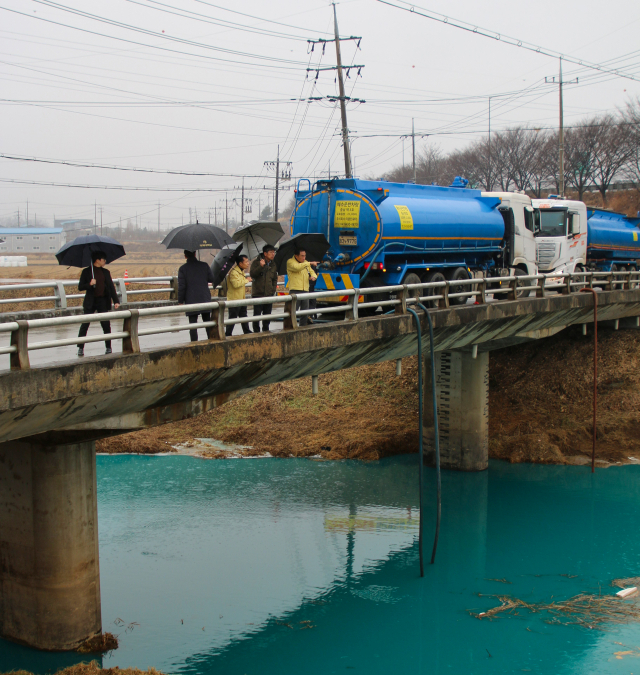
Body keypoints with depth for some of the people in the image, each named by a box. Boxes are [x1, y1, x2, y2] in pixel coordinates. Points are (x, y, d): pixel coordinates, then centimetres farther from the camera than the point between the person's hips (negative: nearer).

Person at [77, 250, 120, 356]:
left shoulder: (106, 272, 12)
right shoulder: (86, 272, 3)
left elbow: (111, 287, 11)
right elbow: (80, 287, 1)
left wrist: (116, 301, 3)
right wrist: (89, 284, -17)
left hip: (103, 301, 2)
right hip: (90, 302, -2)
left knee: (106, 324, -1)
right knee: (85, 325, -3)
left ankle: (108, 347, 9)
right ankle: (80, 348, 4)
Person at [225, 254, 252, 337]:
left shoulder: (241, 271, 14)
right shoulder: (233, 272, -20)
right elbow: (236, 284, -32)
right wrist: (246, 280, -23)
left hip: (241, 298, 10)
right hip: (234, 299, -10)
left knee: (243, 316, 18)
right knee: (232, 318, -5)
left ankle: (247, 332, 27)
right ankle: (228, 334, 1)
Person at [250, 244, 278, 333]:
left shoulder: (273, 265, 12)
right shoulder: (256, 262, -3)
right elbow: (252, 274, -15)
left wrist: (273, 289, 9)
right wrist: (261, 266, -25)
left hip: (269, 294, 5)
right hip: (258, 293, -5)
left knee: (267, 314, 10)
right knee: (257, 314, -3)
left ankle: (266, 330, 23)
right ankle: (256, 331, 5)